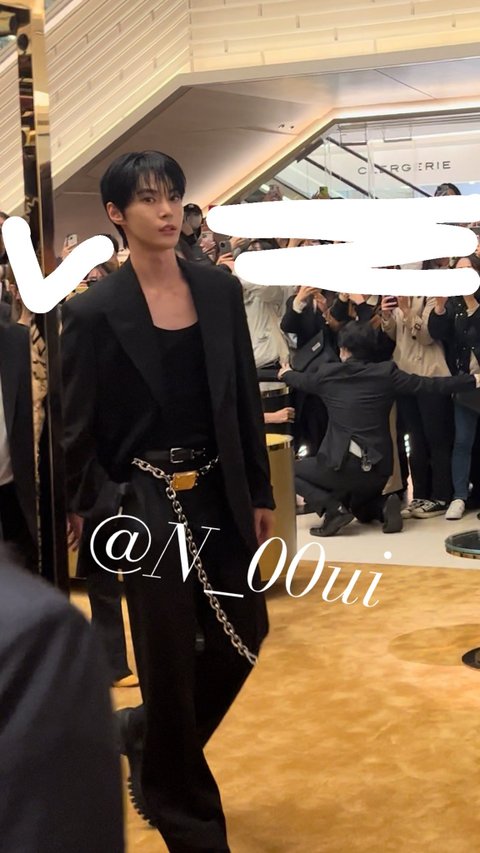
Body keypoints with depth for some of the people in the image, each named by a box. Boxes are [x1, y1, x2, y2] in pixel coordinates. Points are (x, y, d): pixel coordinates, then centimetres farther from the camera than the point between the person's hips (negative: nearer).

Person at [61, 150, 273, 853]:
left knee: (245, 633, 11)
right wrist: (85, 513, -5)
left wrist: (260, 493, 8)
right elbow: (79, 430, -6)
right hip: (149, 503, -5)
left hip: (219, 493, 5)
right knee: (170, 655, 5)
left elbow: (246, 399, 7)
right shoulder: (94, 311, -11)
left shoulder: (220, 290, 2)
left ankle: (144, 732, 38)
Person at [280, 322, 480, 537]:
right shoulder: (386, 372, 0)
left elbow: (301, 380, 23)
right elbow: (430, 385, 0)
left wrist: (286, 373, 47)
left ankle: (334, 509, -1)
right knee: (362, 510, 33)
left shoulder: (327, 373, 1)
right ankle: (384, 508, -3)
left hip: (342, 465, -4)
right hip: (377, 468, 4)